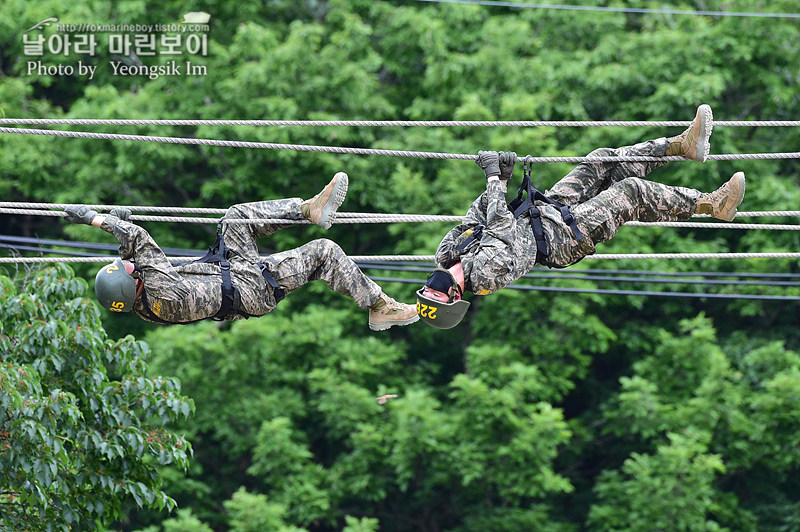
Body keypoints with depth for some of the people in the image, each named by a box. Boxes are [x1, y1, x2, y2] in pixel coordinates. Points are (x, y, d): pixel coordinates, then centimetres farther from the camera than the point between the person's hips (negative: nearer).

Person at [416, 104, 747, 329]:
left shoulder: (446, 254, -13)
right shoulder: (487, 273, -36)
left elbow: (477, 215, 1)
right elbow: (500, 221, -31)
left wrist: (499, 176, -9)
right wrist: (494, 175, -20)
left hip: (545, 207, 8)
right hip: (565, 235, -8)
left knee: (604, 160, 5)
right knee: (631, 192, -15)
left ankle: (683, 144, 18)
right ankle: (711, 205, 2)